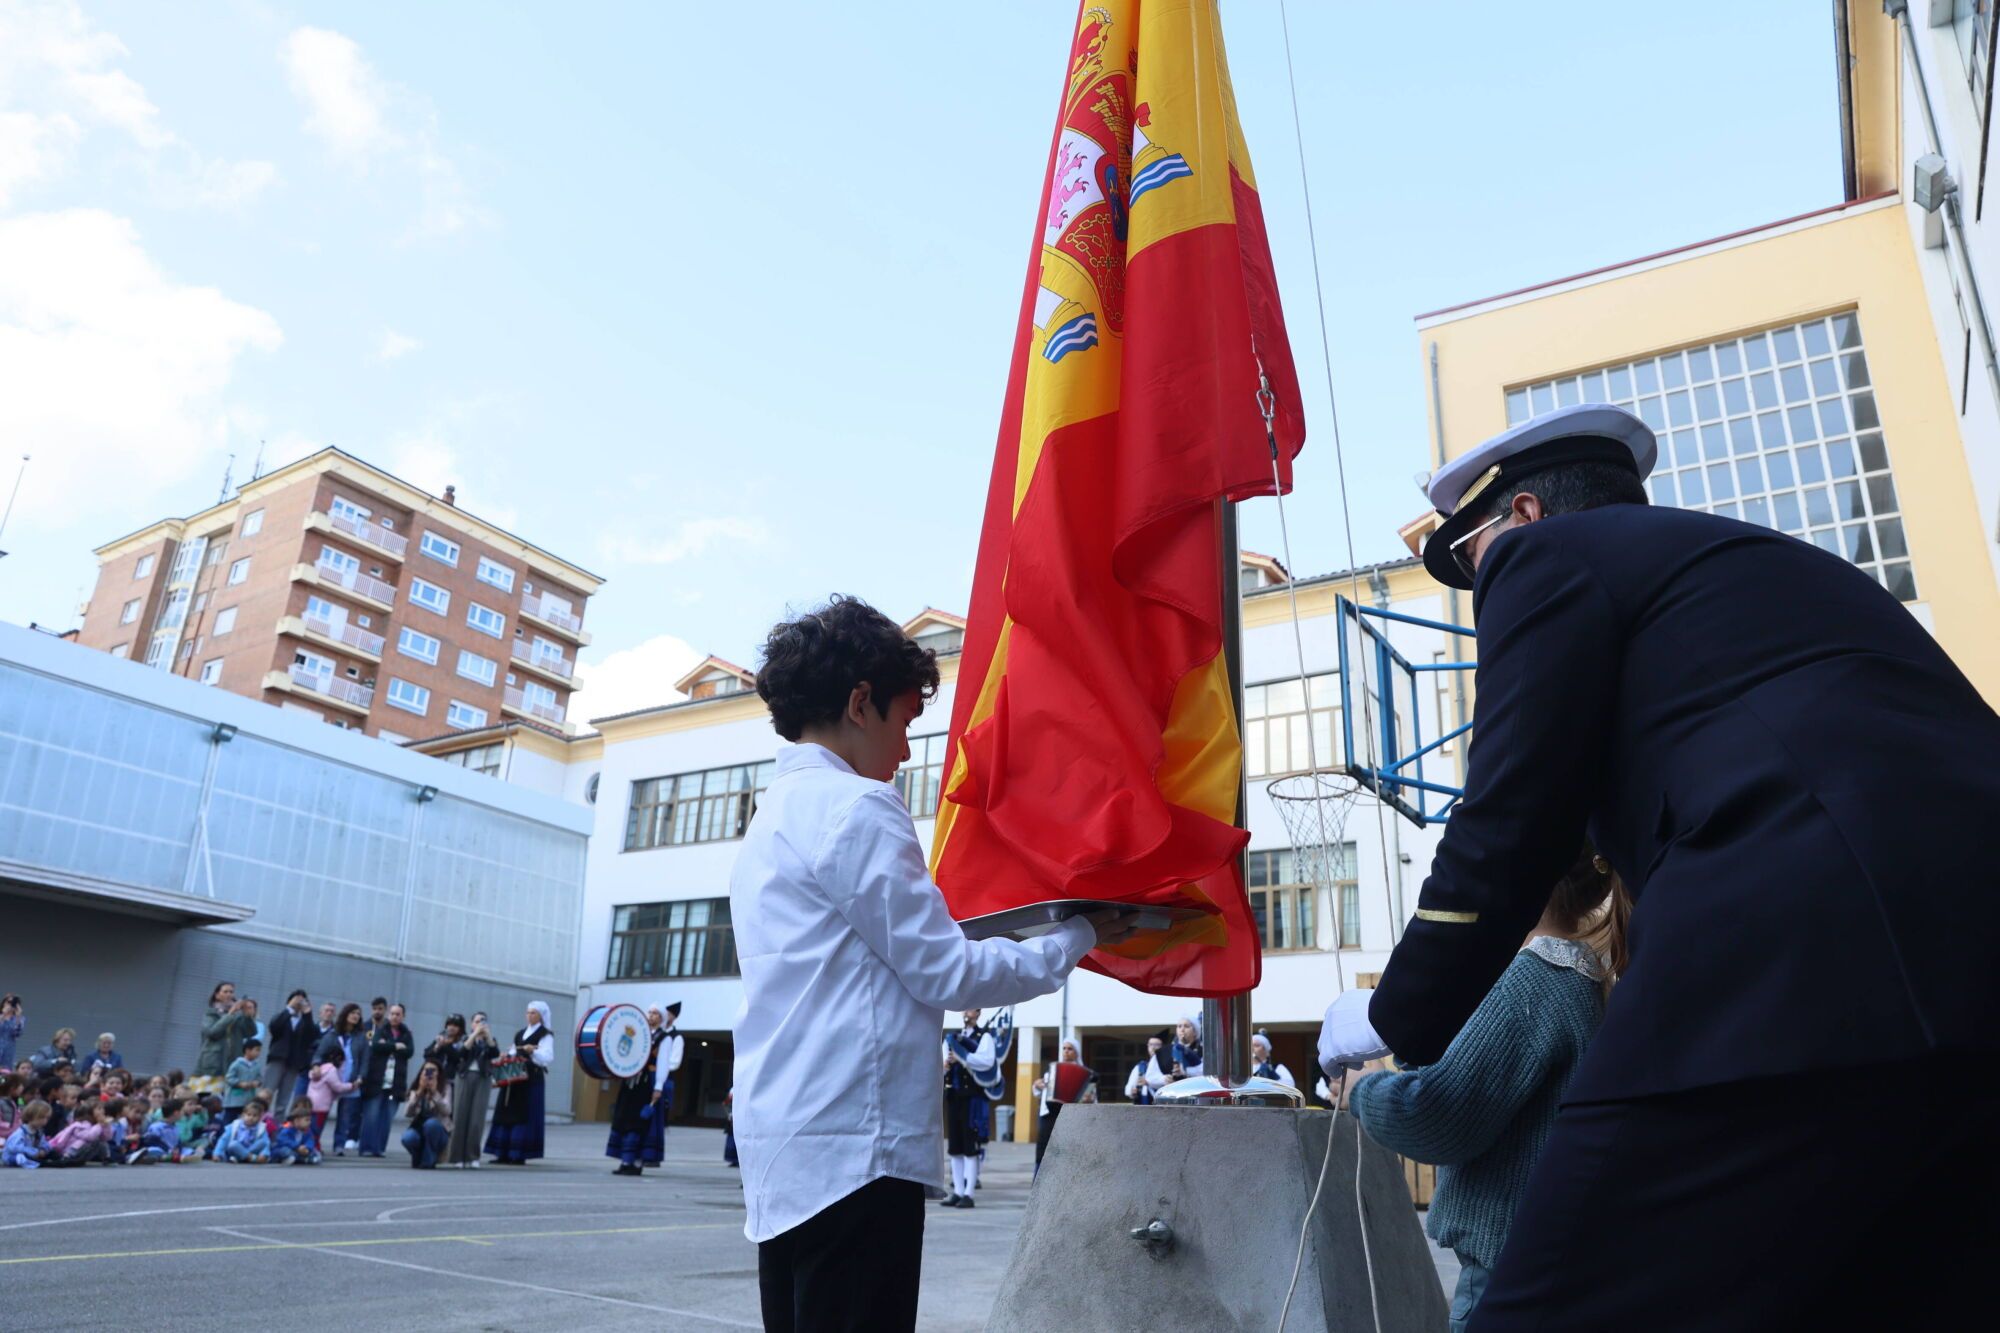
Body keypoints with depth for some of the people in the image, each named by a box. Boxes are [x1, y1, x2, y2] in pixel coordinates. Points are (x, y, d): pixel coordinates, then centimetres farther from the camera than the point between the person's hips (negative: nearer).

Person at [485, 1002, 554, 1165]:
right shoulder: (520, 1034, 20)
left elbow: (548, 1058, -14)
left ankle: (519, 1155, -6)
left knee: (524, 1116, -8)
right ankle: (504, 1154, 8)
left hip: (532, 1079, -7)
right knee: (507, 1115, 4)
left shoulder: (546, 1035, -1)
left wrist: (534, 1051, -31)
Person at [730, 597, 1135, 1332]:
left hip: (785, 1148, 10)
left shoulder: (772, 816, 16)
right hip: (853, 1147, -10)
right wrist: (1076, 938, 1)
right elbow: (946, 975, -11)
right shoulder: (856, 808, -13)